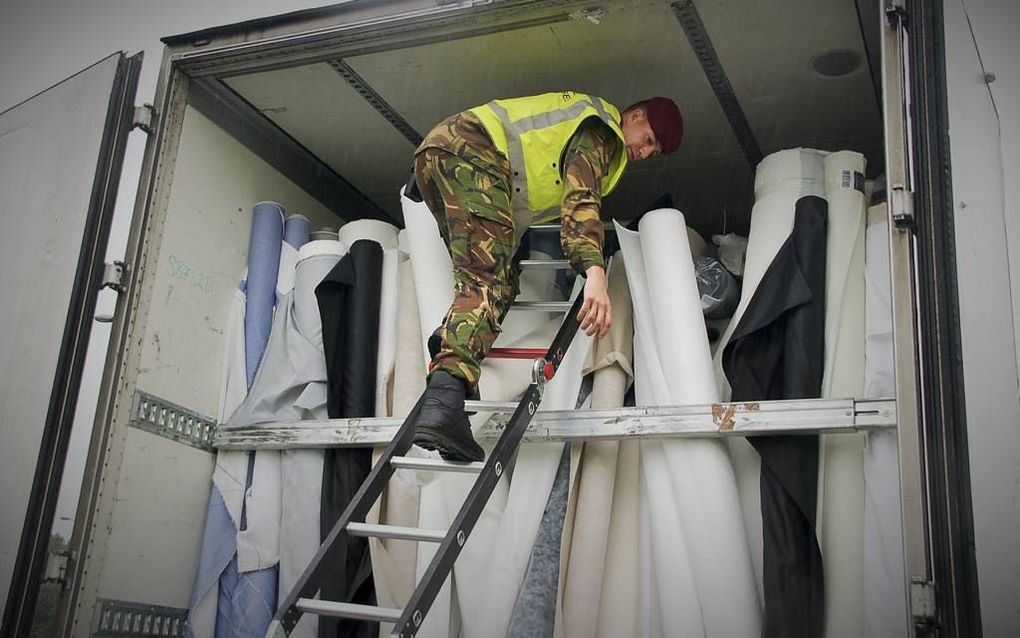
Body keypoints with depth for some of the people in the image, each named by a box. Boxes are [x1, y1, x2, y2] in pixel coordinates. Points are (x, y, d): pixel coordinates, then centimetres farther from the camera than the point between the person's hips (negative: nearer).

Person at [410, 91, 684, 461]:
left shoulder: (586, 123, 31)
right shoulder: (600, 130, 0)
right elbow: (581, 198, -18)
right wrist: (595, 271, -31)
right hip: (468, 151, -10)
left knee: (495, 278, 12)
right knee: (488, 281, -22)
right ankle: (444, 400, -40)